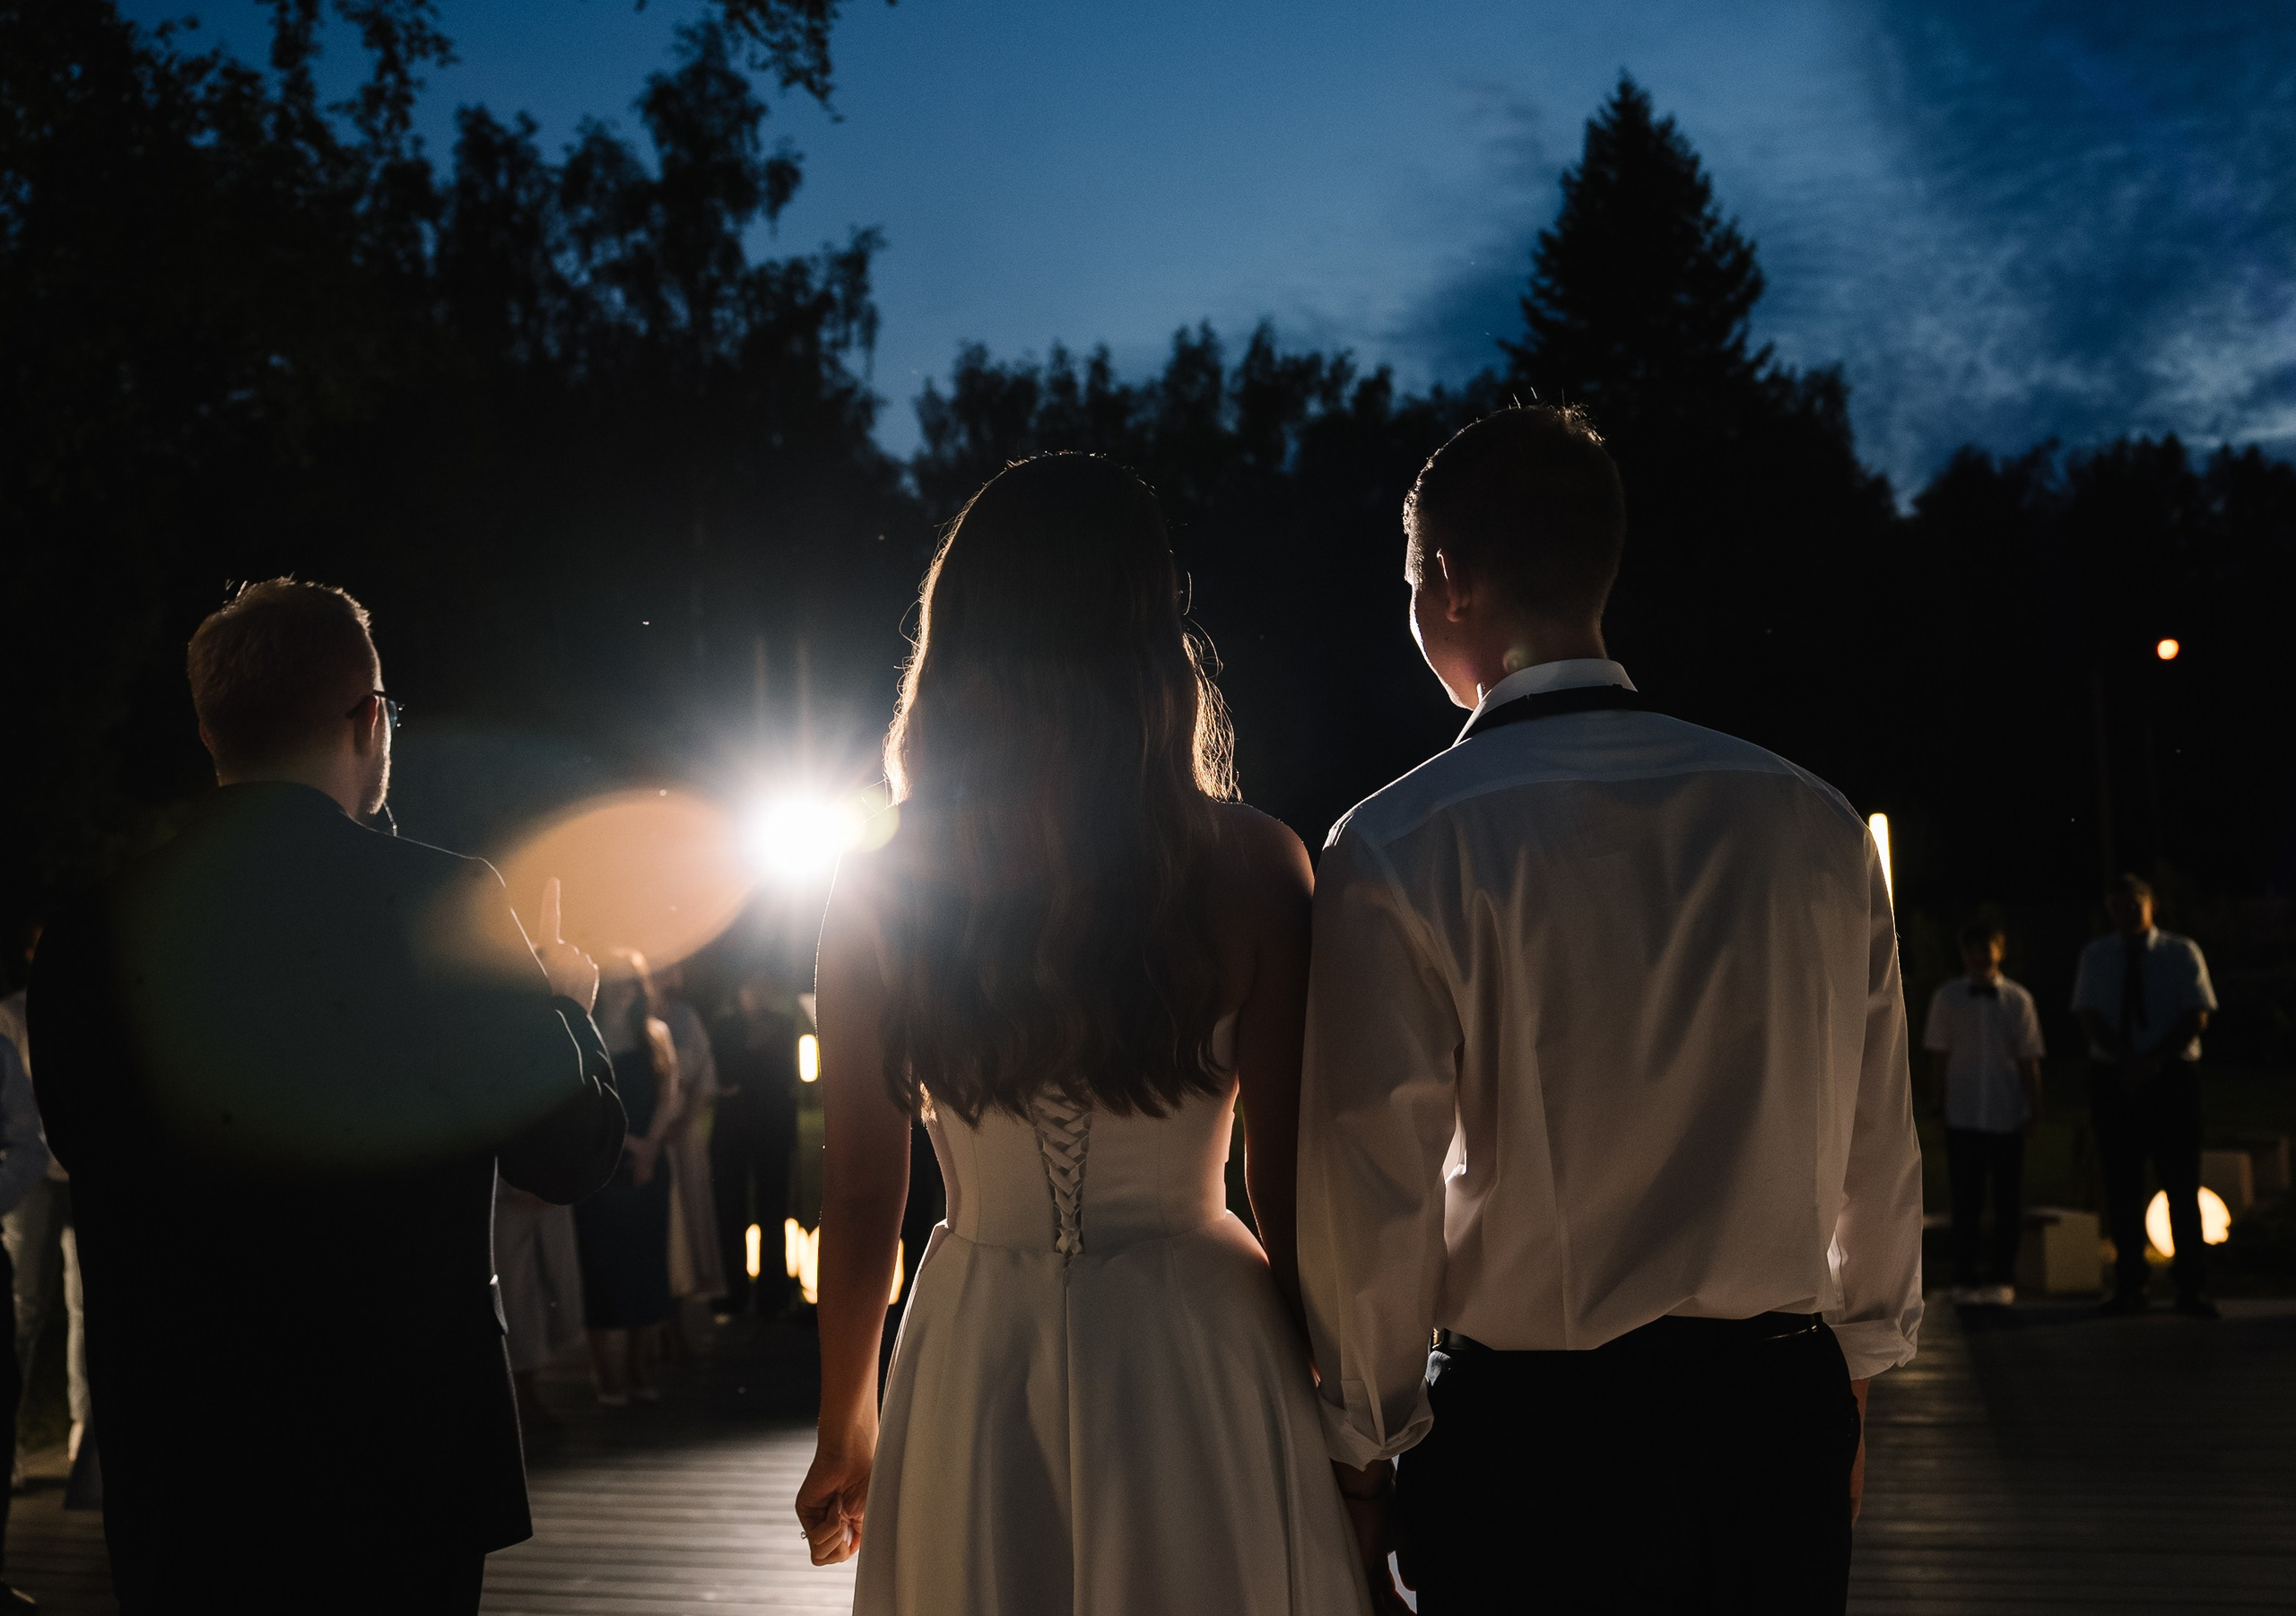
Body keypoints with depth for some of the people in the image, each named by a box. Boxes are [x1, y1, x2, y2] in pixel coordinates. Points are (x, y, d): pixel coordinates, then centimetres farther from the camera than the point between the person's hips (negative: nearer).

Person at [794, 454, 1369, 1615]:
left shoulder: (884, 889, -5)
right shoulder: (1251, 868, -10)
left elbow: (858, 1196, 1)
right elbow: (1287, 1187, -7)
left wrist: (844, 1427, 15)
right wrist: (1337, 1399, 7)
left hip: (975, 1360, 1)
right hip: (1197, 1348, -1)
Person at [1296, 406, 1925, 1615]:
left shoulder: (1394, 850, -14)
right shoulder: (1816, 826, -1)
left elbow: (1372, 1192, -12)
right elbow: (1878, 1151, 6)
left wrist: (1365, 1453, 1)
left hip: (1529, 1438, -3)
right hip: (1779, 1424, 4)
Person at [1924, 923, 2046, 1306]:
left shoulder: (2017, 1000, 2)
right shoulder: (1947, 998, 3)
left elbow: (2028, 1059, 4)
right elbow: (1938, 1056, 6)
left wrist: (2034, 1109, 2)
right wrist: (1940, 1103, 3)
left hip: (2007, 1115, 1)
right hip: (1963, 1116, -1)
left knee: (2008, 1200, 5)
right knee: (1965, 1199, 1)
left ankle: (2003, 1278, 13)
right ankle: (1965, 1278, 7)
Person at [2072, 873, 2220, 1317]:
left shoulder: (2182, 953, 4)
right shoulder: (2095, 957, 10)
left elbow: (2197, 1016, -4)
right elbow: (2089, 1017, 0)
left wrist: (2153, 1060, -17)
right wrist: (2127, 1059, -17)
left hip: (2172, 1075, -2)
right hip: (2112, 1077, 2)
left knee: (2182, 1184, -4)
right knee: (2121, 1185, 1)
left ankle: (2191, 1288, -2)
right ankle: (2130, 1285, 7)